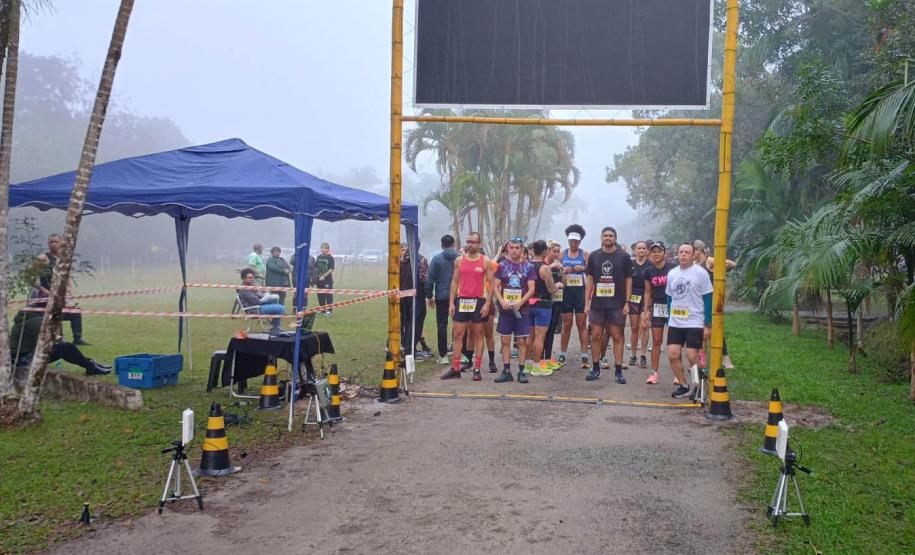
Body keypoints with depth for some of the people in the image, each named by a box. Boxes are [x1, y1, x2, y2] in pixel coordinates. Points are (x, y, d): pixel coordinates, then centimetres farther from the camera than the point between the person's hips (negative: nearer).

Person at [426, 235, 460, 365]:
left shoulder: (436, 259, -3)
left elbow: (431, 278, -3)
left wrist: (429, 296, 5)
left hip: (442, 297, -1)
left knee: (442, 325, 5)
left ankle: (443, 355, 2)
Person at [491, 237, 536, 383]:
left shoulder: (528, 267, 1)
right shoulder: (502, 265, 4)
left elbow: (531, 289, -3)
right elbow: (495, 287, 2)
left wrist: (520, 302, -16)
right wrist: (502, 301, -14)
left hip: (522, 310, -1)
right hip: (505, 309, 1)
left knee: (522, 341, 1)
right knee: (505, 340, 4)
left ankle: (521, 371, 9)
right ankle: (506, 371, 10)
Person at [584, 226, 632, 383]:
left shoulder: (624, 257, 1)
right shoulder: (594, 256, 6)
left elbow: (628, 280, 2)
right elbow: (589, 279, 8)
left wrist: (627, 302, -5)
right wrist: (587, 302, 3)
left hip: (617, 304, -2)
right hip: (597, 303, 2)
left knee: (617, 336, 2)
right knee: (595, 336, 5)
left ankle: (619, 371, 7)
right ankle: (595, 369, 16)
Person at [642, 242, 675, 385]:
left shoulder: (673, 268, -6)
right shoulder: (649, 271, 5)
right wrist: (646, 310, 6)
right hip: (657, 308, 3)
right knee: (656, 341, 6)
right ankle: (654, 372, 12)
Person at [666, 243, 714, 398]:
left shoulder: (700, 273, -7)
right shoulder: (672, 273, 9)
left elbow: (708, 299, -6)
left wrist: (707, 325, -9)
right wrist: (668, 321, 14)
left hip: (694, 323, -5)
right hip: (675, 323, 5)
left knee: (692, 356, -6)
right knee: (673, 354, 0)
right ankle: (683, 386, 15)